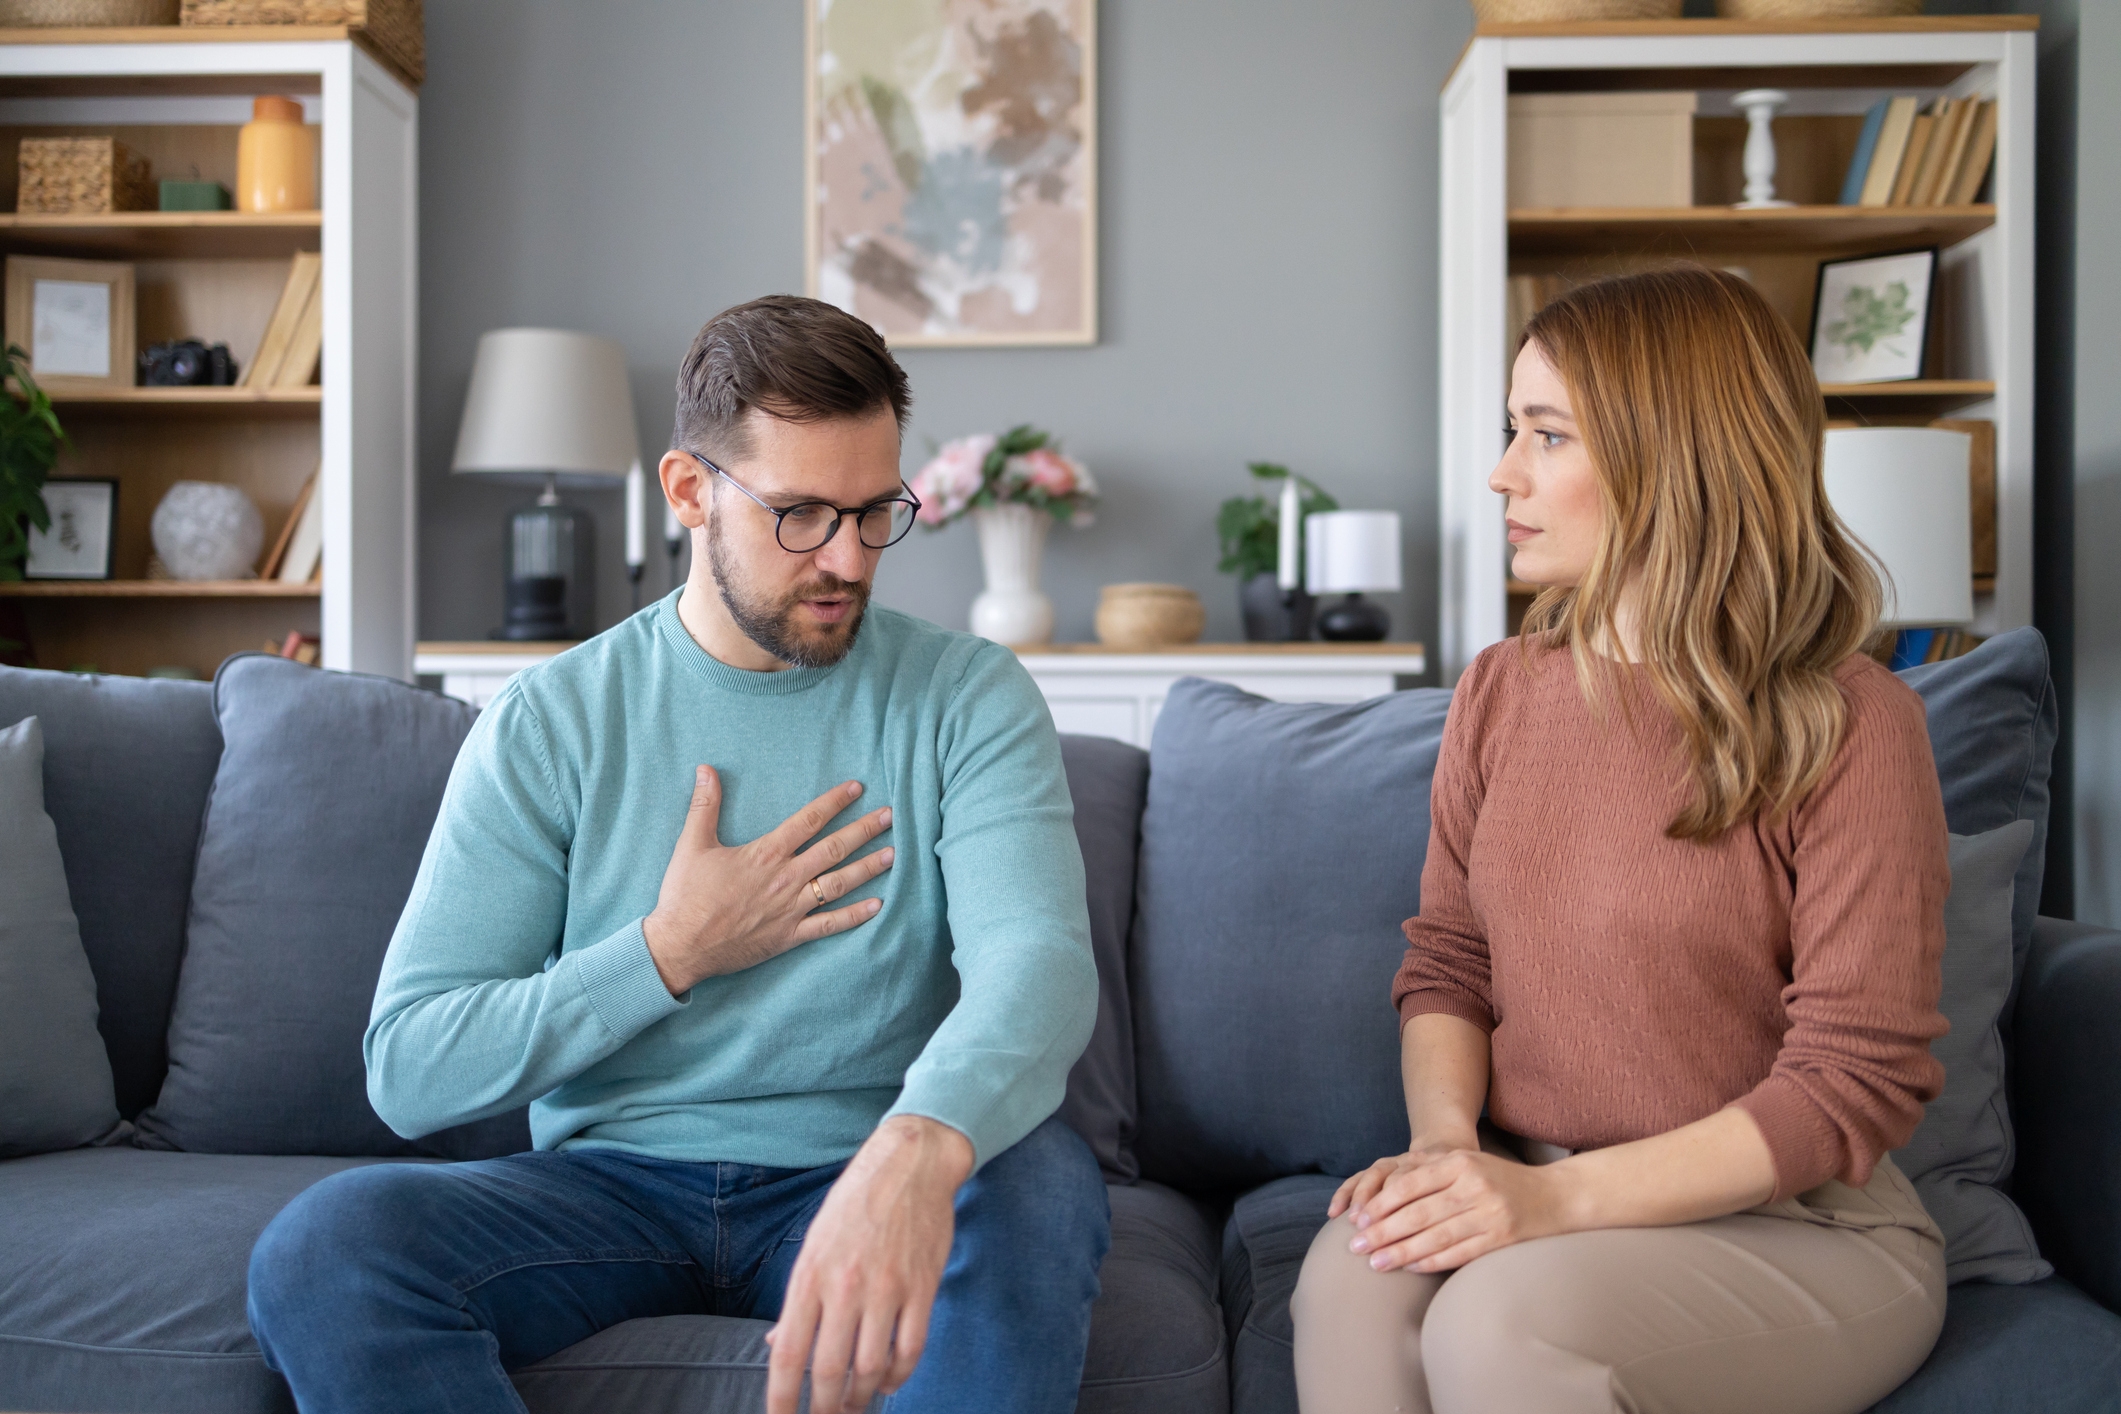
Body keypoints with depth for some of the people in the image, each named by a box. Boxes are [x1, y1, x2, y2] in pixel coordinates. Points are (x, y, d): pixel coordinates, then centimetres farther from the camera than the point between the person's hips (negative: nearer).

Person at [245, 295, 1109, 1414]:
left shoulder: (965, 696, -2)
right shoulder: (547, 722, -1)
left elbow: (1039, 961, -22)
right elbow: (409, 1072, -5)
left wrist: (914, 1153, -42)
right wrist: (674, 952, -13)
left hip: (852, 1183, -1)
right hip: (609, 1182, 1)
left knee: (1041, 1179, -33)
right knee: (324, 1248, -26)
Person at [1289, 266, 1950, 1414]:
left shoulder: (1851, 728, -11)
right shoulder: (1499, 694, 7)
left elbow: (1857, 1084, -13)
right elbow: (1445, 963, 10)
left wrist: (1561, 1195, -21)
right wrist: (1445, 1141, -12)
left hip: (1800, 1228, -4)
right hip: (1525, 1194, 4)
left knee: (1501, 1318, -32)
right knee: (1352, 1281, -28)